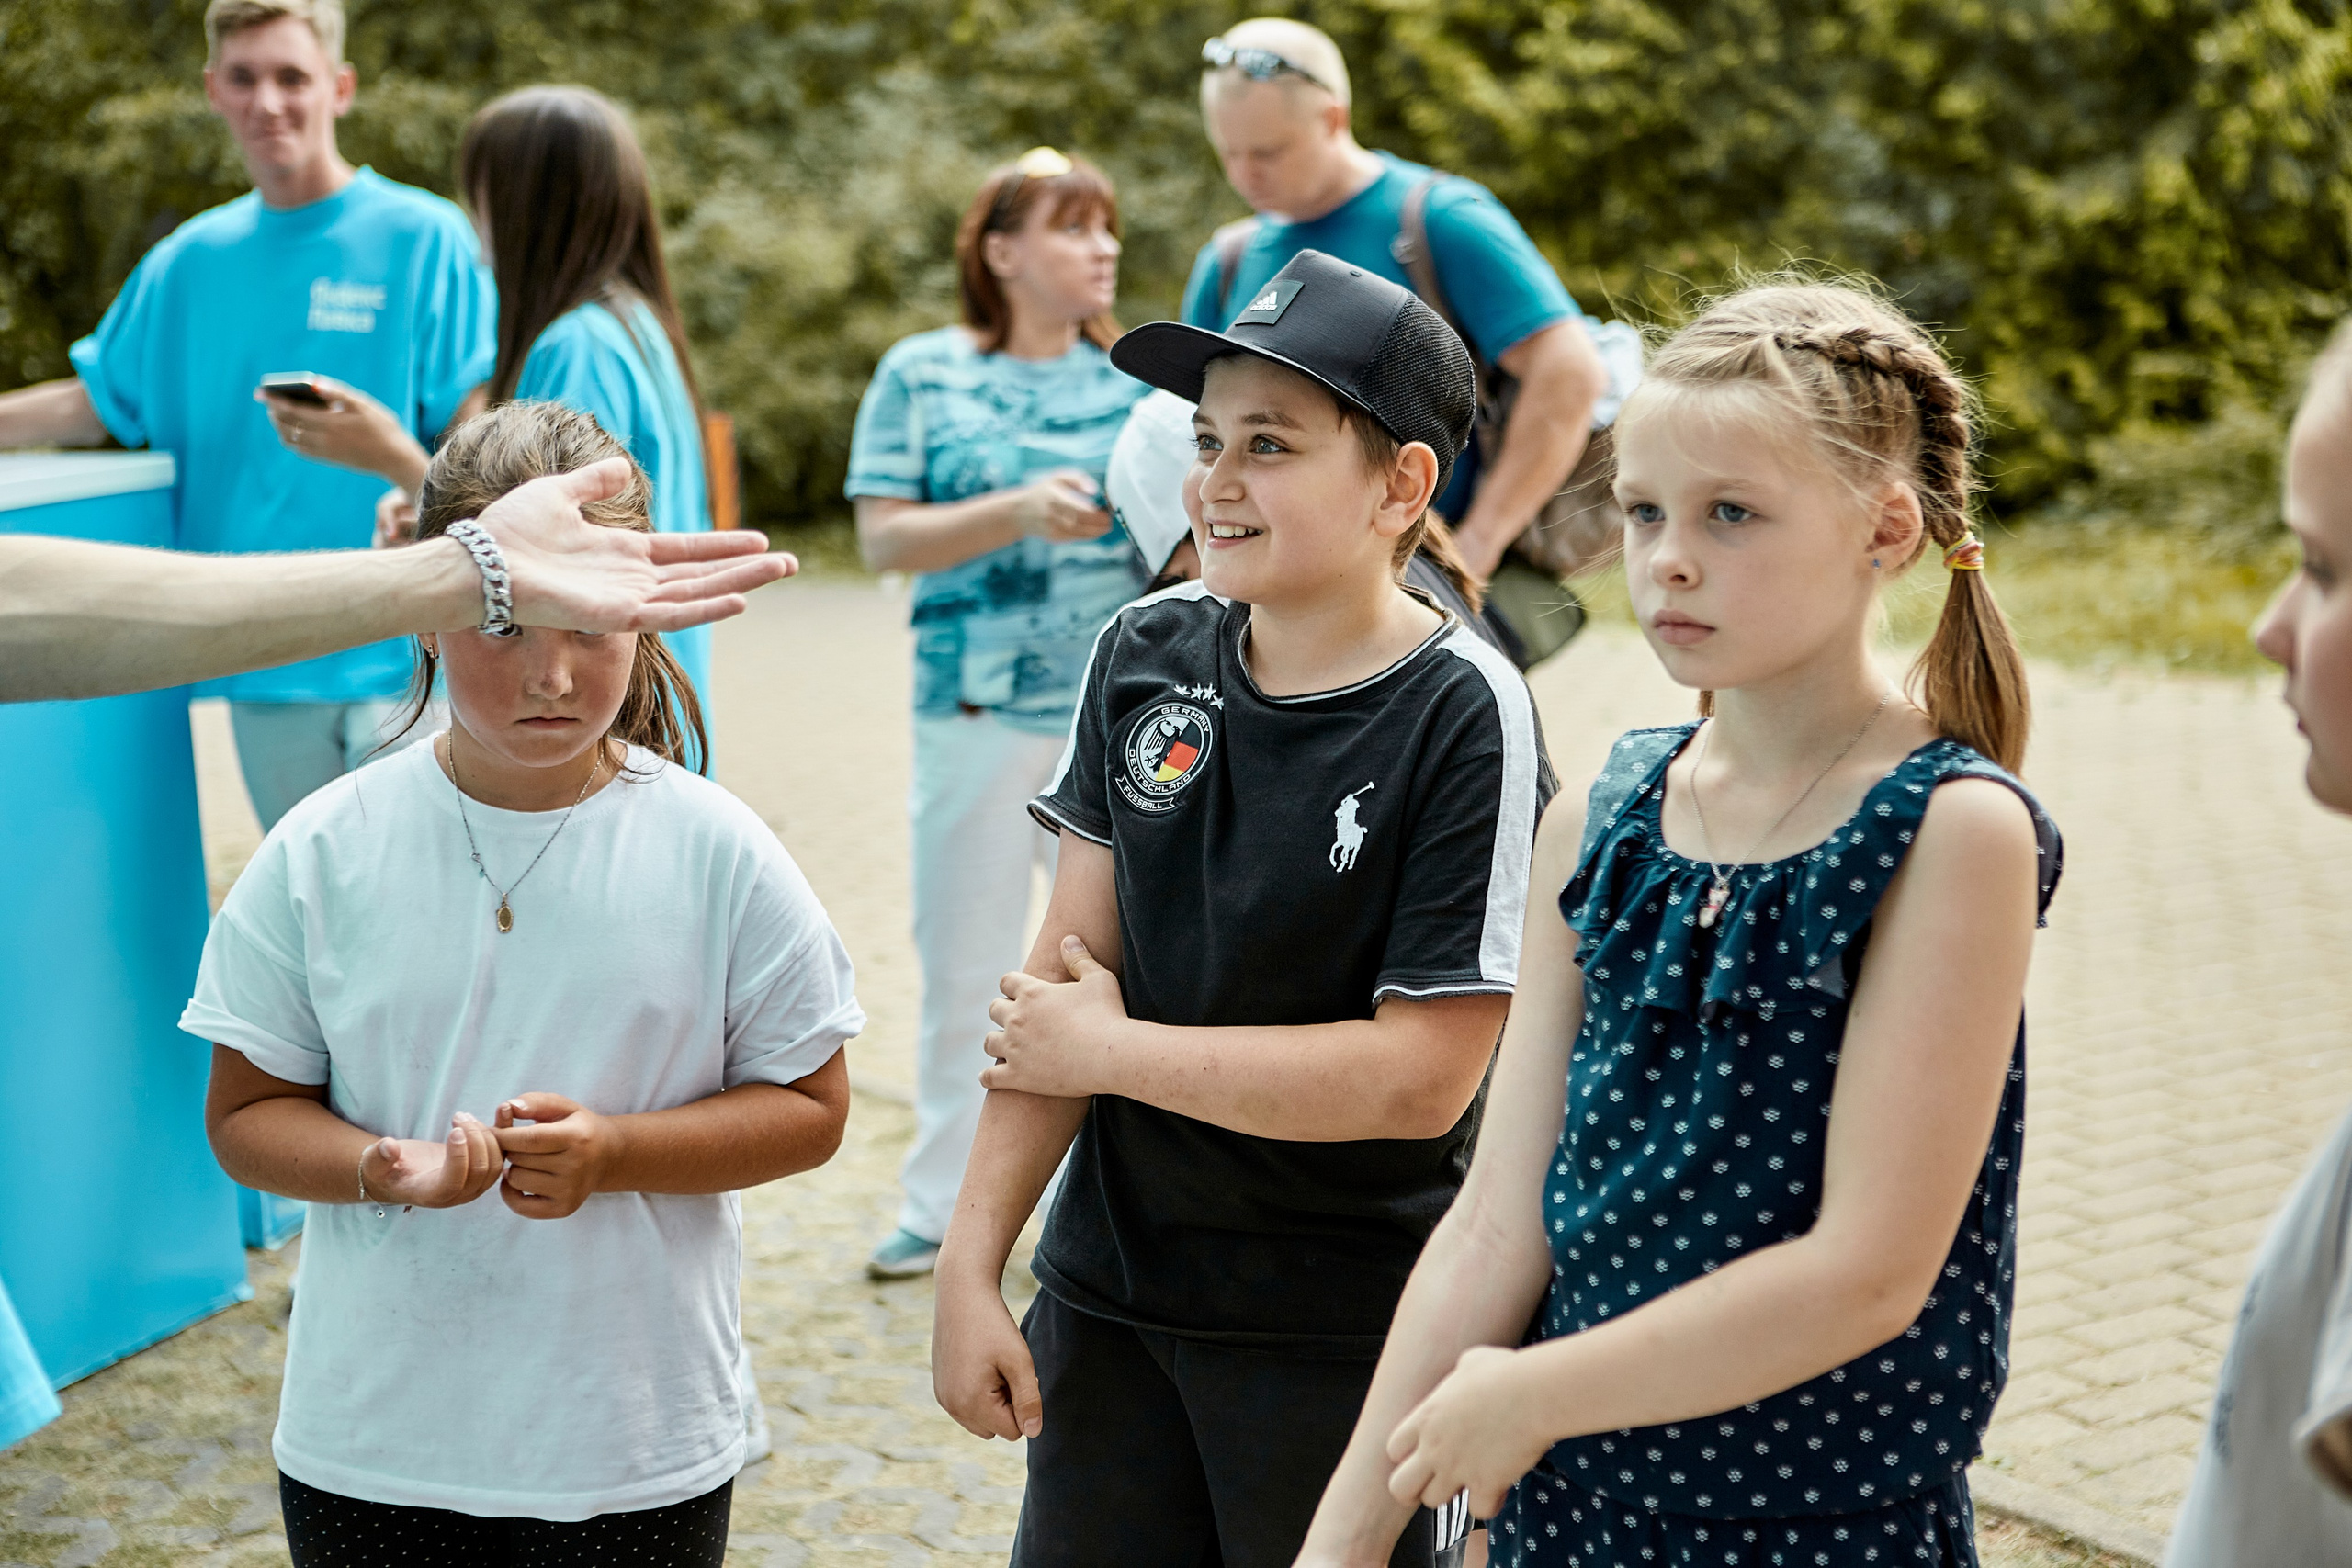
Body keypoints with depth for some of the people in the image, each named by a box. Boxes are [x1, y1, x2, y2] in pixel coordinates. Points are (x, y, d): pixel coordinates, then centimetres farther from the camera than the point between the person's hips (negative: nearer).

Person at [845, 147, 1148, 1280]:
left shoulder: (1134, 378, 7)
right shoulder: (923, 374, 3)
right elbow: (884, 539, -5)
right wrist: (1018, 512, -17)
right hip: (977, 711, -1)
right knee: (963, 969, 9)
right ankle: (943, 1207, 23)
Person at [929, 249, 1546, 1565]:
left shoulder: (1464, 715, -16)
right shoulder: (1147, 653, 0)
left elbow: (1421, 1076, -19)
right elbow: (1068, 970, 2)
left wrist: (1109, 1051, -12)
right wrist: (973, 1260, -3)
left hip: (1346, 1341, -4)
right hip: (1109, 1293, 5)